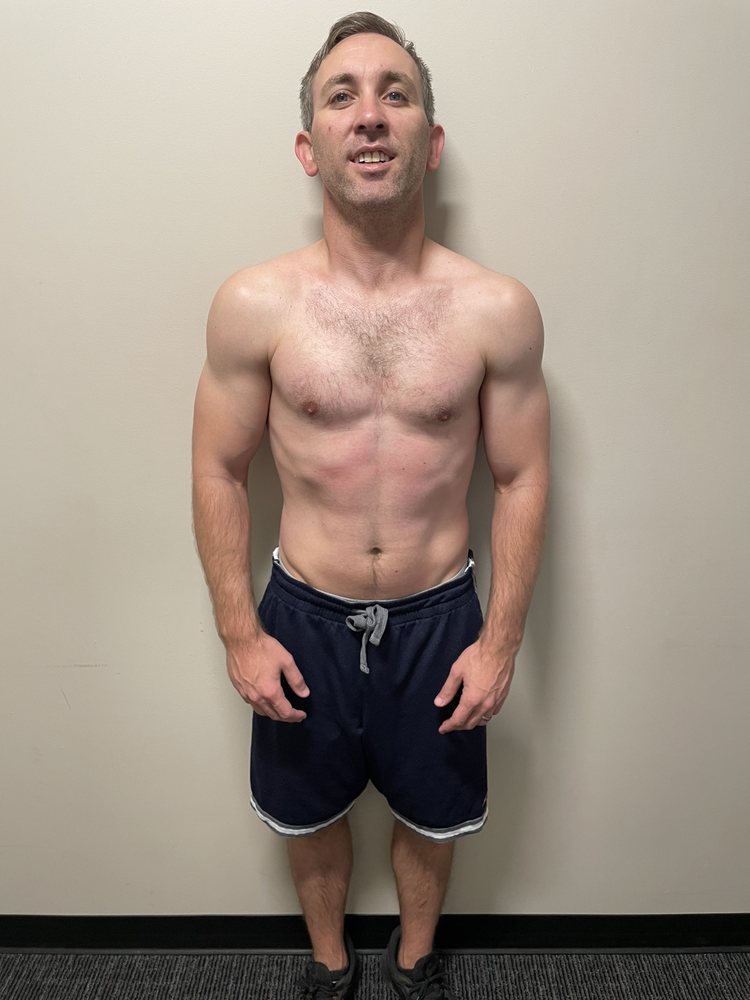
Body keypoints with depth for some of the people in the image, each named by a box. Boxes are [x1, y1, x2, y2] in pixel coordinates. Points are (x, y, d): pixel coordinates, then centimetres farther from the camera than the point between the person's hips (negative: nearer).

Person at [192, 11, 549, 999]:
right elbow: (219, 472, -4)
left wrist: (501, 640, -5)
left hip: (440, 618, 0)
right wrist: (239, 634, -4)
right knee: (310, 814, 23)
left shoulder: (498, 309, -11)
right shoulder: (254, 305, -11)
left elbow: (522, 480, -4)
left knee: (432, 814, 23)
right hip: (304, 618, 1)